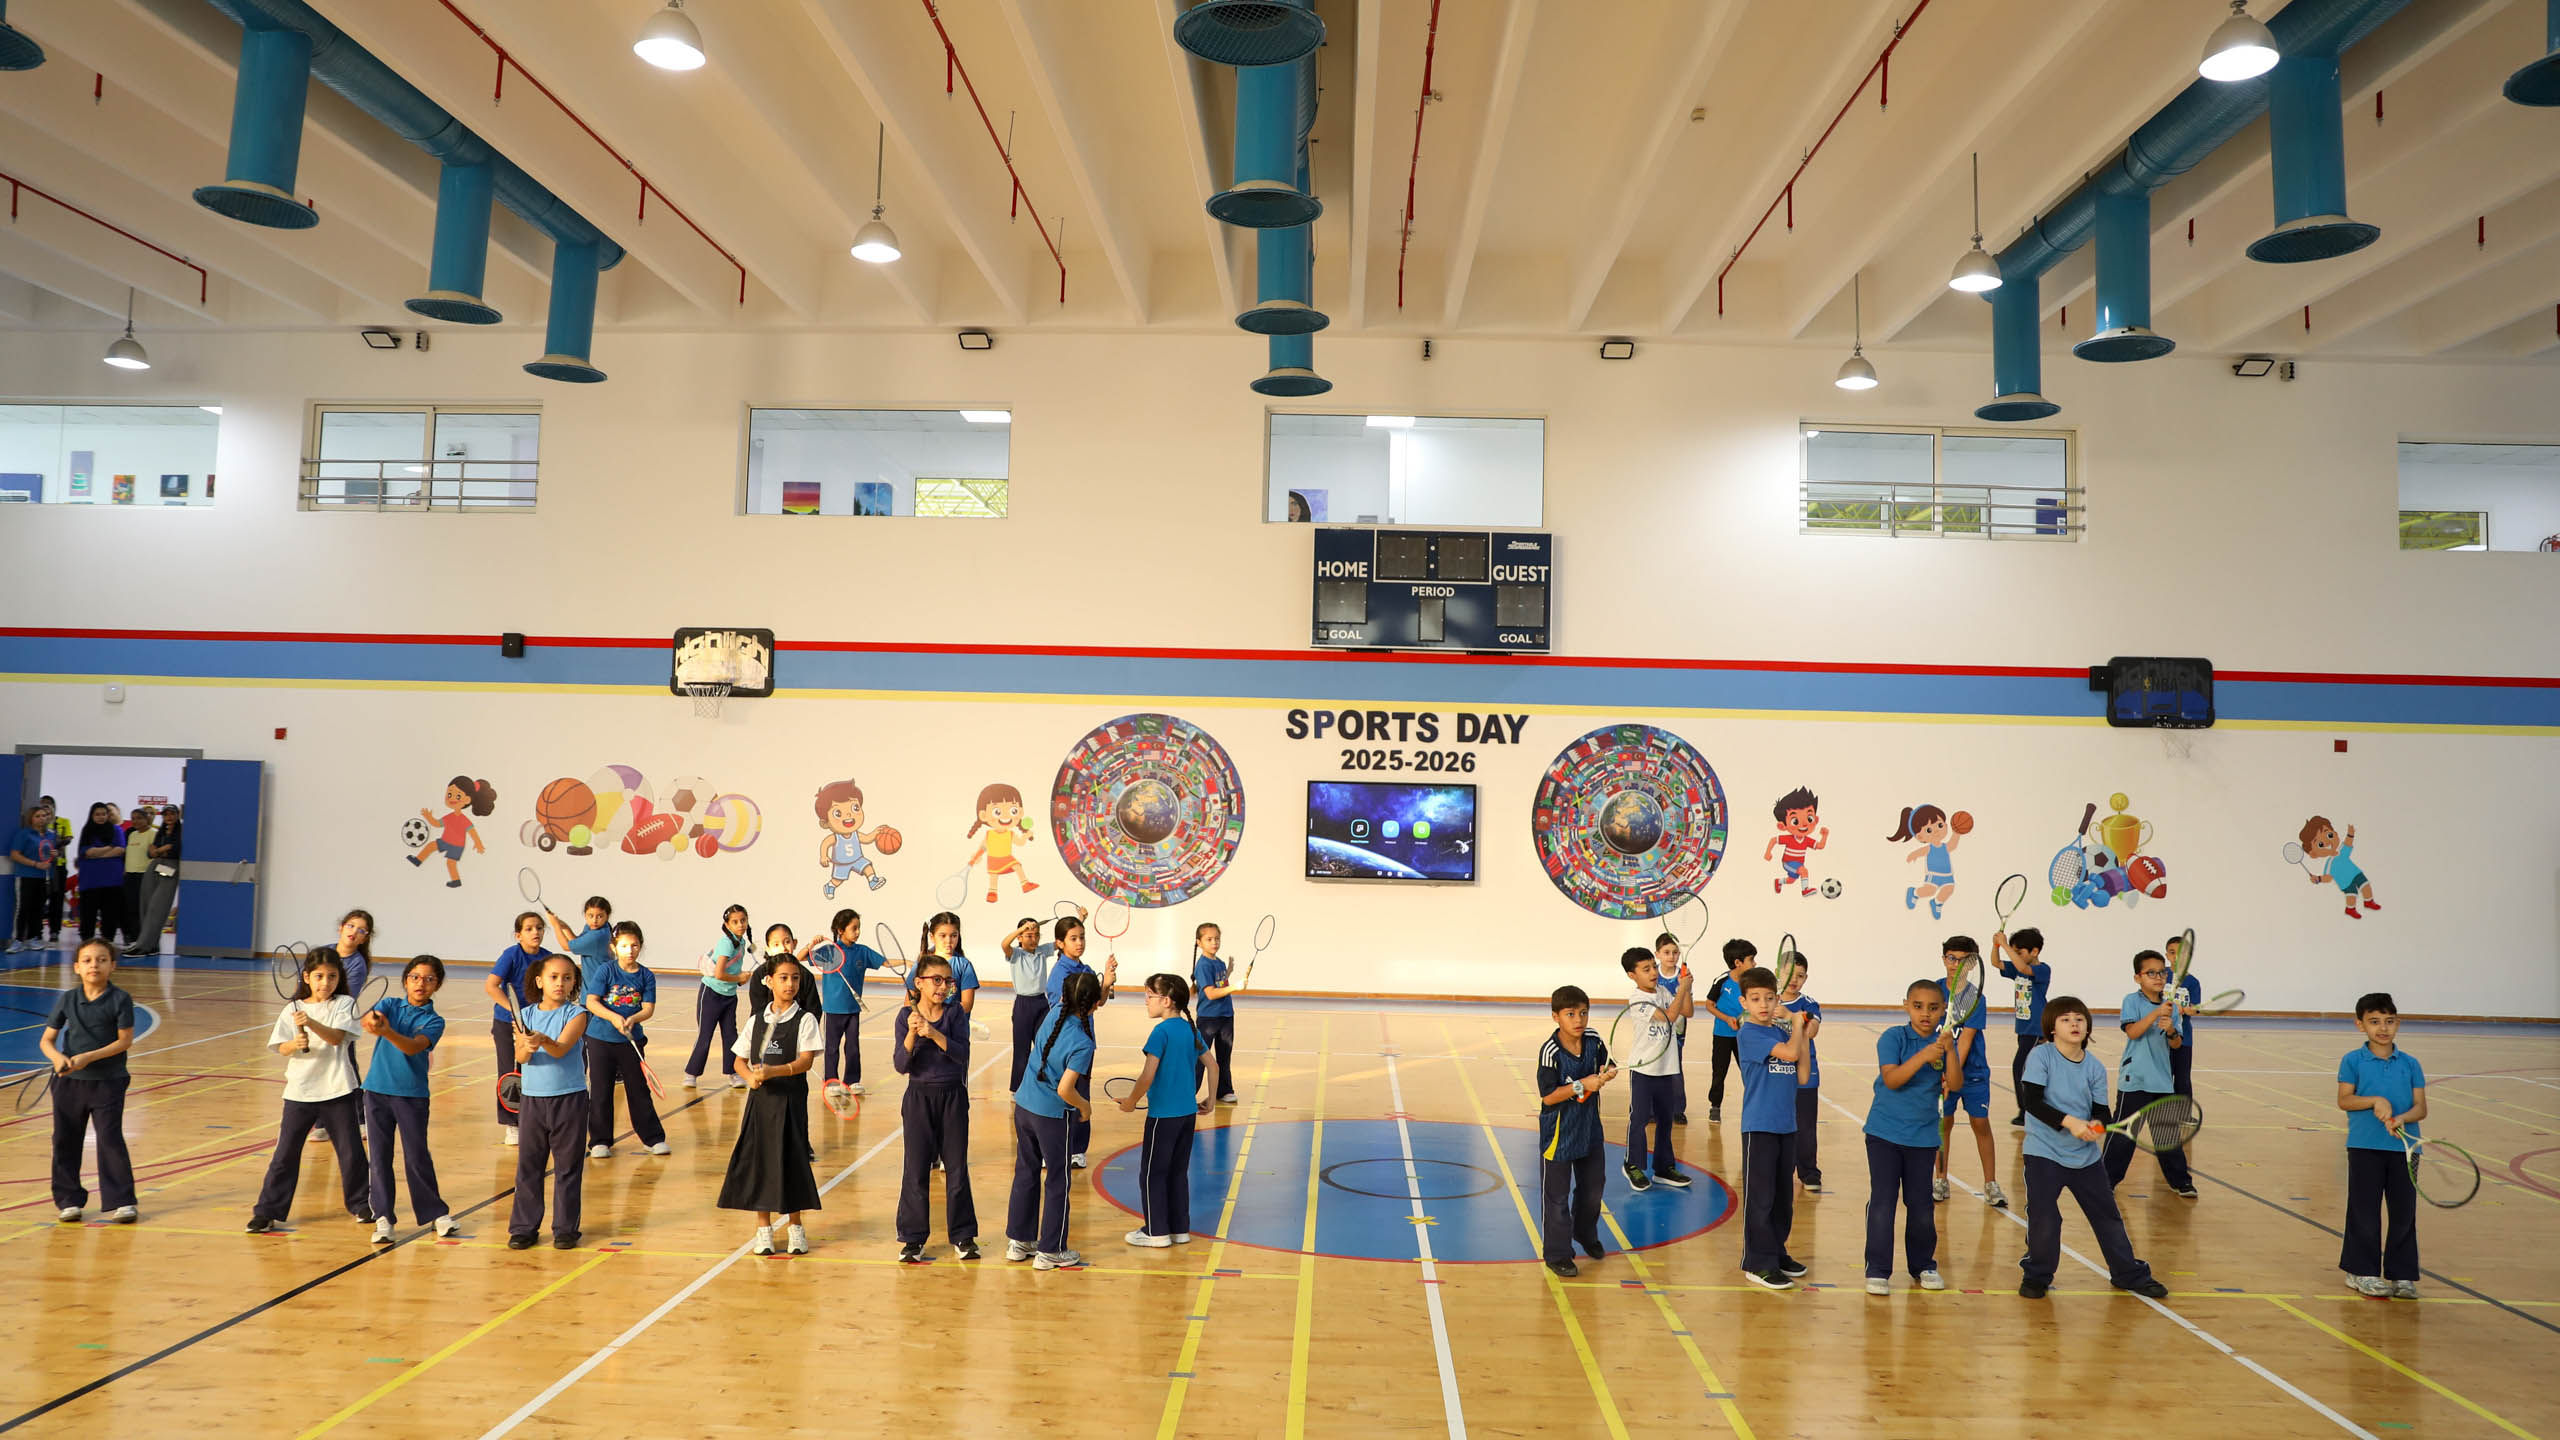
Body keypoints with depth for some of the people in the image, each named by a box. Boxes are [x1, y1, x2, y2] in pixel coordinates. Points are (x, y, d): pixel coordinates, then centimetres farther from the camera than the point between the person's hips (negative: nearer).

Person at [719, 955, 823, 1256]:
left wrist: (773, 1071, -27)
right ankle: (763, 1229, 17)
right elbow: (740, 1060, 11)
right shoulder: (756, 1020, 7)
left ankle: (794, 1227, 16)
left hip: (791, 1098, -3)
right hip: (760, 1097, 3)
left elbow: (806, 1060, -14)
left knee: (791, 1159, 1)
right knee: (758, 1159, 4)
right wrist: (751, 1077, -10)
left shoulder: (805, 1020, -3)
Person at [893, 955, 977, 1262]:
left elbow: (962, 1054, -16)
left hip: (953, 1098, 0)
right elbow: (901, 1065, -10)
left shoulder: (956, 1014, -3)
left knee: (957, 1169, 6)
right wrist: (912, 1034, -25)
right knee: (916, 1170, 4)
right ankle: (913, 1238, 16)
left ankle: (963, 1236, 18)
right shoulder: (906, 1017, -4)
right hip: (919, 1098, 0)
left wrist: (933, 1032, -28)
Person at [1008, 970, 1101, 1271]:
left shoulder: (1054, 1014, -6)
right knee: (1057, 1182, 9)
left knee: (1026, 1173, 19)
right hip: (1052, 1115, -7)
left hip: (1023, 1106, 7)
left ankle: (1018, 1241, 29)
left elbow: (1064, 1001, 19)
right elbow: (1065, 1090, -25)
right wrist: (1085, 1106, -7)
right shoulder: (1082, 1043, -23)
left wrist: (1104, 984, 15)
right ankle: (1050, 1251, 17)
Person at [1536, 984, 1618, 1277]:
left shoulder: (1593, 1039, -6)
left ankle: (1586, 1234, 47)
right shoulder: (1550, 1051, -23)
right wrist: (1582, 1085, -28)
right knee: (1556, 1195, 4)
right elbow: (1548, 1096, -23)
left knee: (1592, 1187, 22)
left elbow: (1607, 1065, 10)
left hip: (1589, 1129, 6)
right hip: (1559, 1132, -6)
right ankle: (1557, 1253, 18)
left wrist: (1607, 1074, -13)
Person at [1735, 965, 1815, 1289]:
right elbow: (1789, 1053, -23)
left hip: (1786, 1125, 7)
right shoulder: (1749, 1034, -11)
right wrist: (1798, 1028, -5)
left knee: (1783, 1194, 15)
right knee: (1759, 1196, -2)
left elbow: (1801, 1077, 7)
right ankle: (1758, 1263, 4)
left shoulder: (1784, 1033, 10)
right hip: (1759, 1125, -7)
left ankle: (1776, 1251, 28)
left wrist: (1806, 1037, 1)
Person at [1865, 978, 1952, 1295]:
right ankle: (1877, 1270, 3)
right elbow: (1891, 1079, -21)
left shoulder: (1943, 1042, 0)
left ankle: (1923, 1266, 29)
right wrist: (1923, 1056, -32)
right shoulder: (1893, 1038, -8)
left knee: (1921, 1205, 11)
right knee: (1882, 1201, -4)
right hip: (1885, 1133, -3)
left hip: (1923, 1137, 3)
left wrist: (1950, 1050, -25)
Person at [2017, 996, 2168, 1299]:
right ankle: (2037, 1276, 15)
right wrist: (2068, 1121, -26)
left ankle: (2129, 1274, 31)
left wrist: (2096, 1124, -21)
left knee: (2107, 1214, 12)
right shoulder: (2041, 1055, -10)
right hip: (2044, 1152, -4)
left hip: (2085, 1155, 4)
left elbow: (2101, 1110, 1)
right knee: (2043, 1217, -6)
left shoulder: (2095, 1067, 1)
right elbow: (2031, 1101, -18)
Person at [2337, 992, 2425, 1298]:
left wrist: (2402, 1118, -17)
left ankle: (2402, 1274, 17)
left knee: (2404, 1212, 6)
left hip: (2404, 1147, 3)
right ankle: (2362, 1272, 13)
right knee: (2365, 1211, 2)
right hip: (2365, 1147, -2)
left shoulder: (2410, 1064, 7)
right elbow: (2344, 1100, -3)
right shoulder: (2353, 1061, 1)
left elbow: (2420, 1107, 2)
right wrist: (2375, 1101, -18)